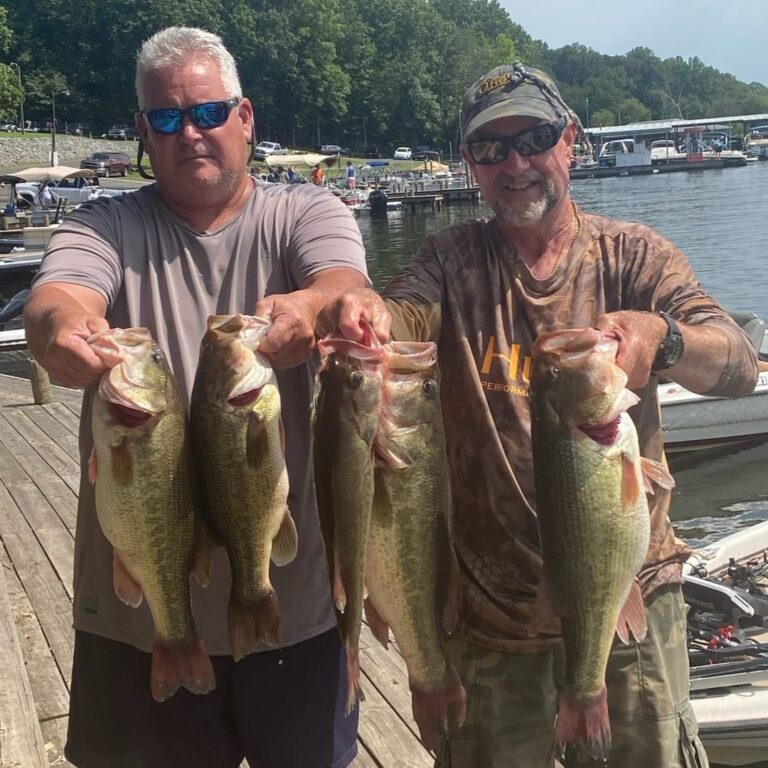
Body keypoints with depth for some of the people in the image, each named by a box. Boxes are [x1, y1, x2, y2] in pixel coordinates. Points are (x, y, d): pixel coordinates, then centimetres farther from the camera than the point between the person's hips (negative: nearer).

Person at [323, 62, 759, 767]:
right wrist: (369, 313, -43)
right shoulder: (454, 260, 1)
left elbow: (741, 366, -15)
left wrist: (658, 337, -37)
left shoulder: (632, 255, -2)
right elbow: (404, 316, -20)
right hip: (491, 598, 1)